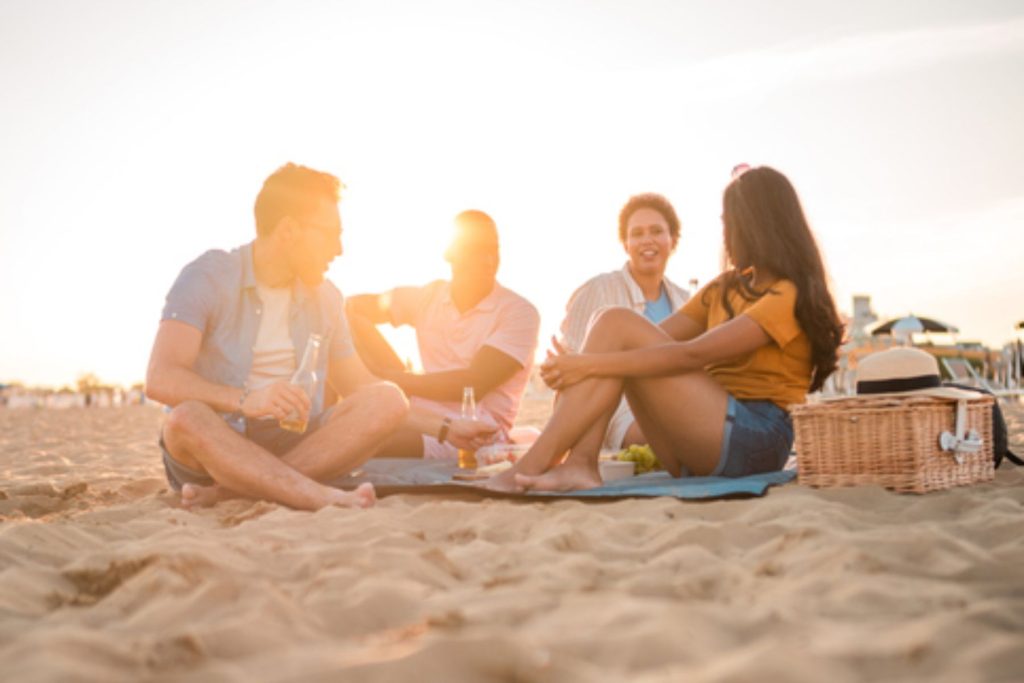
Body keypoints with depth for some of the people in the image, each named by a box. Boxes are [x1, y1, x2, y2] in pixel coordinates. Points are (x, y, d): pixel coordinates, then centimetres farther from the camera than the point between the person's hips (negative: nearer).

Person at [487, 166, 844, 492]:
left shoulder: (788, 294, -6)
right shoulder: (725, 288, 22)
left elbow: (692, 355, -19)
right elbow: (659, 339, 11)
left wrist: (593, 364, -23)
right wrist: (578, 363, -5)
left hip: (757, 438, -8)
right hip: (699, 457, 8)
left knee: (618, 325, -17)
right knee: (612, 326, -7)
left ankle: (531, 467, -25)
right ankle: (580, 464, -26)